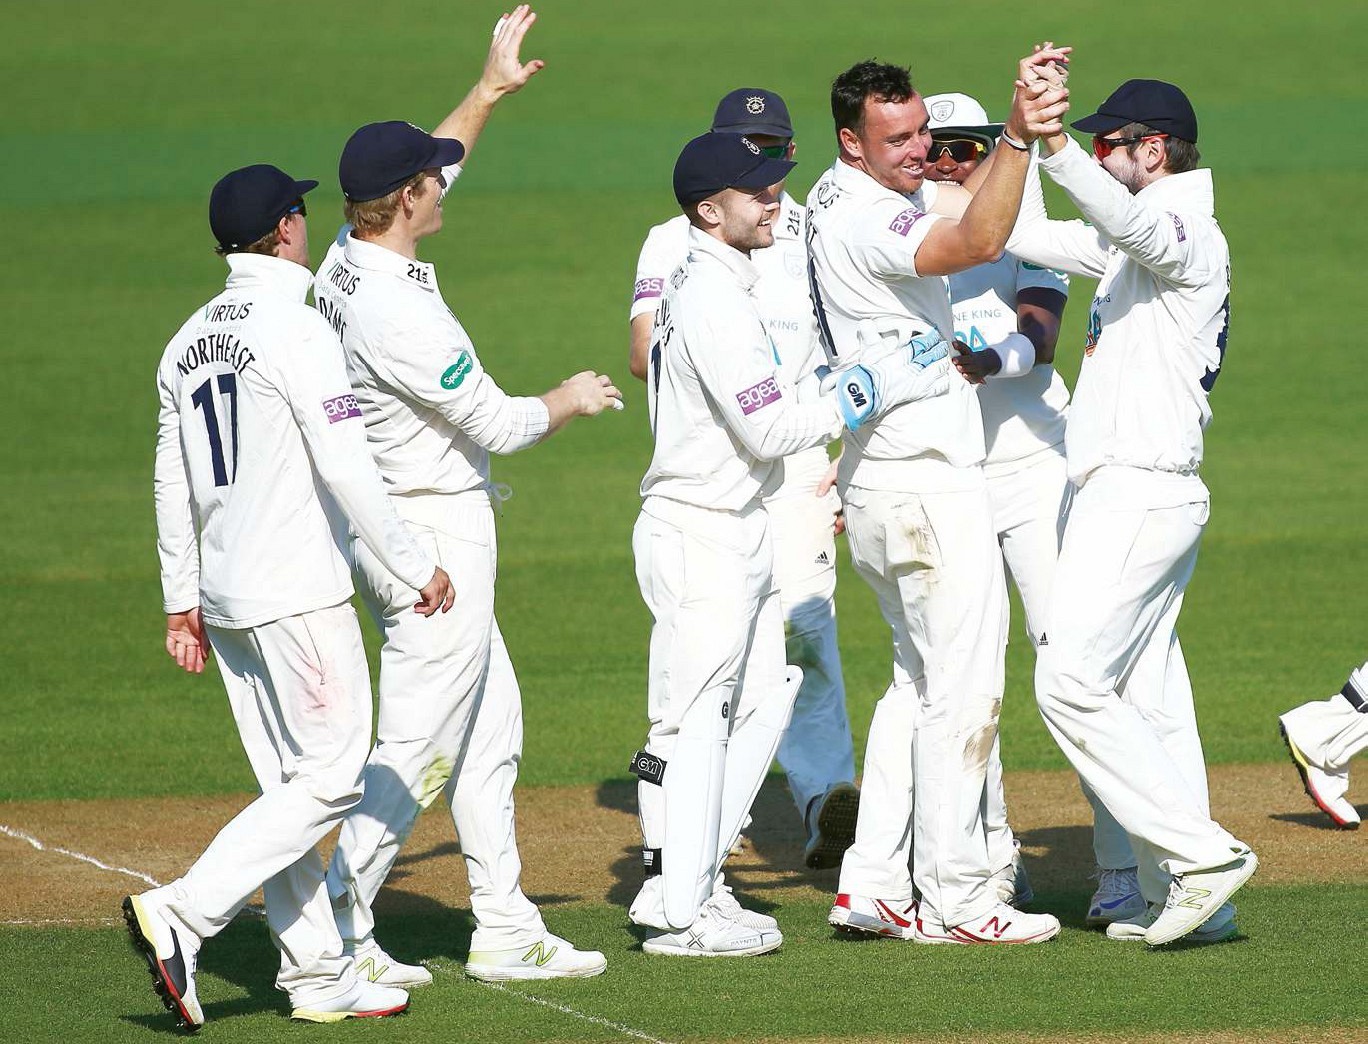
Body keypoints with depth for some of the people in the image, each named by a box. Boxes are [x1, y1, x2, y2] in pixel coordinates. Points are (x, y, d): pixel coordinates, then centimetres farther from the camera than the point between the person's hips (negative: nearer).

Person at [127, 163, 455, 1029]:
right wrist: (418, 567, -12)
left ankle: (319, 976, 10)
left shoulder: (190, 340, 12)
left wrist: (183, 600, 21)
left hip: (223, 595, 8)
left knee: (290, 787, 11)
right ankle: (183, 916, -18)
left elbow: (172, 483, 16)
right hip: (299, 593, -8)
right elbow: (347, 469, -18)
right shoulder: (297, 330, -13)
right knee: (329, 779, -6)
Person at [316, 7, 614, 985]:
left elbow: (428, 170, 23)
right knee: (417, 748, -5)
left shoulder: (347, 261, 2)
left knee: (491, 730, 14)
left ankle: (505, 930, 17)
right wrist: (570, 400, 2)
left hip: (391, 527, 10)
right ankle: (334, 933, -2)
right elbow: (496, 423, -17)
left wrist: (491, 89, 23)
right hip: (435, 535, -10)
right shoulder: (397, 311, -25)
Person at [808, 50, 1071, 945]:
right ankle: (954, 900, 1)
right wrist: (1017, 136, -45)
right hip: (928, 486, -10)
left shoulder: (844, 199, 12)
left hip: (882, 488, 10)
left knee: (920, 680, 17)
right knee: (962, 688, -4)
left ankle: (873, 884, 16)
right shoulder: (862, 220, -21)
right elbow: (978, 244, -36)